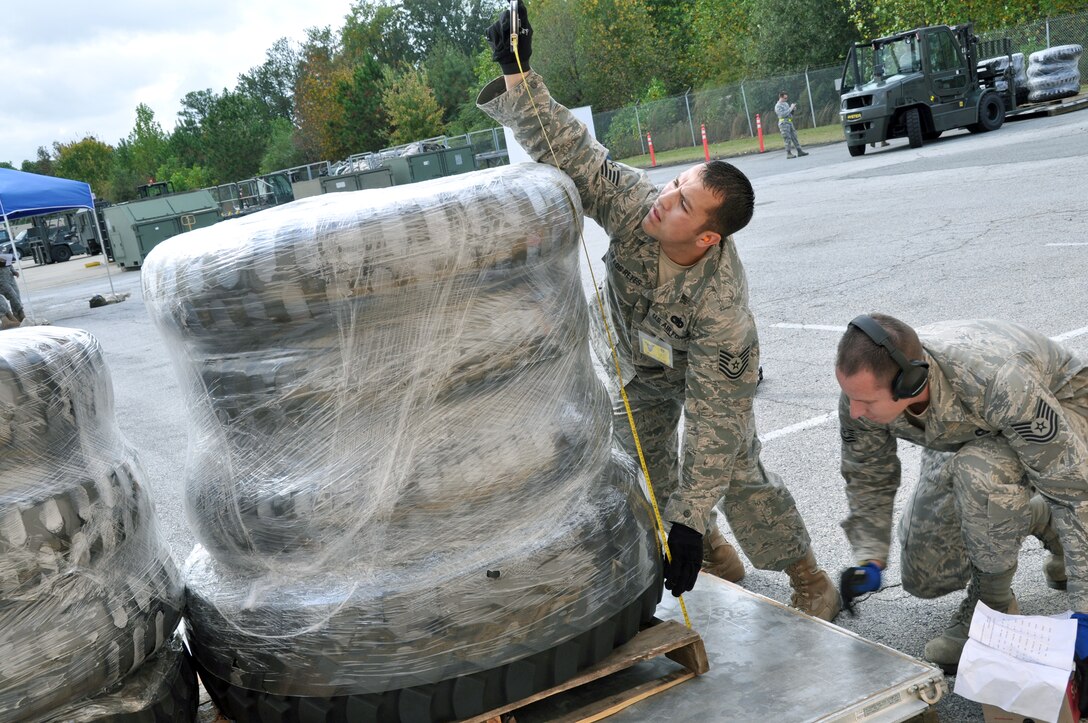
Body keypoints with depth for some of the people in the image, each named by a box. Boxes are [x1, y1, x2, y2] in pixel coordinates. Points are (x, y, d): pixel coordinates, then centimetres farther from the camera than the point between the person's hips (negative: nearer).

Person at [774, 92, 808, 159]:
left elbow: (790, 113, 22)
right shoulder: (778, 106, -8)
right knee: (787, 139, -8)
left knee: (794, 137, 6)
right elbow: (783, 114, -21)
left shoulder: (786, 103, 16)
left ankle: (800, 151, 6)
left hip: (790, 122, 8)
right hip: (783, 123, -8)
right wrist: (791, 108, -16)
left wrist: (793, 109, 2)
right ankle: (788, 154, -4)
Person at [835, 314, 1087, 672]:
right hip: (972, 435, 6)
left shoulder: (997, 383, -45)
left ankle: (992, 602, -14)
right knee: (925, 577, 4)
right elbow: (868, 479, -8)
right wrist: (869, 560, -20)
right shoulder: (863, 389, -28)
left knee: (978, 471, -40)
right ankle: (1041, 519, 25)